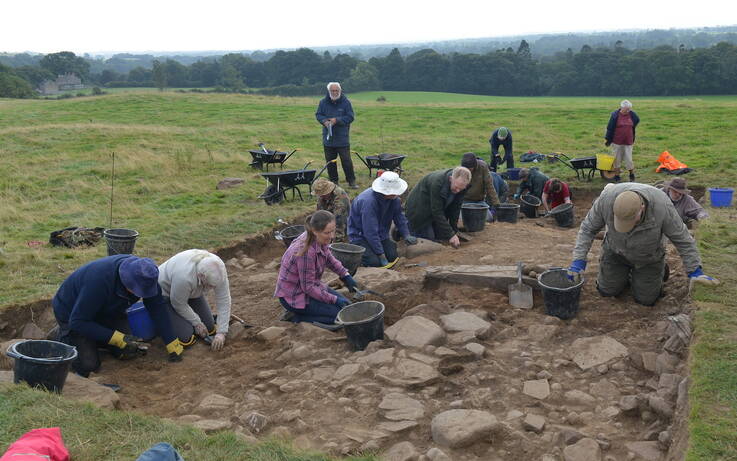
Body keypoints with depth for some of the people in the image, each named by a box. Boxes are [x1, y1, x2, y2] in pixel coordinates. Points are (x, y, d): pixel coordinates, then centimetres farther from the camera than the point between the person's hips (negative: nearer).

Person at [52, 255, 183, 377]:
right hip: (72, 313, -6)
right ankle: (63, 336, 8)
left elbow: (157, 307, -12)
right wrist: (117, 338, -36)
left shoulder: (145, 274, -22)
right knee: (88, 365, -18)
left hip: (106, 312, 6)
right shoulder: (99, 281, -41)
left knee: (128, 353, -6)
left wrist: (172, 344, -13)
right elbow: (78, 321, -34)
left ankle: (93, 339, 17)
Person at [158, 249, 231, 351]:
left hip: (192, 291, 6)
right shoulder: (184, 276, -42)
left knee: (210, 328, 1)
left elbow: (223, 301, -20)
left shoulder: (218, 268, -26)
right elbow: (179, 304, -25)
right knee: (186, 337, -15)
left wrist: (221, 332, -22)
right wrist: (197, 323, -14)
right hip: (166, 292, -5)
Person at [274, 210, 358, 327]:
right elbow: (308, 287, -25)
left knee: (346, 304, 10)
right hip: (293, 296, -9)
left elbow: (328, 258, 14)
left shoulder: (319, 240, -8)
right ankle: (298, 317, -3)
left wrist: (345, 275, 3)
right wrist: (334, 299, -19)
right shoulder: (306, 252, -33)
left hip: (310, 286, 9)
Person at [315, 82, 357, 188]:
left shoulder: (345, 102, -4)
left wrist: (337, 120, -16)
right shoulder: (323, 102, 3)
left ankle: (351, 181, 5)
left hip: (343, 139, -3)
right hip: (328, 138, 3)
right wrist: (324, 121, -11)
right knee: (330, 161, 10)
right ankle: (333, 181, 21)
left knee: (346, 160, -3)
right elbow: (318, 115, 11)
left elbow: (350, 117, -5)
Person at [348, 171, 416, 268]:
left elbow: (399, 216, 8)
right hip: (360, 235, -7)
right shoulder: (368, 202, -34)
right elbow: (370, 232, -31)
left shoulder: (394, 198, -11)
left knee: (393, 256, -11)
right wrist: (381, 255, -26)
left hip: (380, 234, 7)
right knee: (374, 262, -23)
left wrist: (406, 235, -4)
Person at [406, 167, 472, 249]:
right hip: (420, 209, -7)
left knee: (440, 238, 4)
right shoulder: (437, 182, -38)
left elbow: (455, 209, -6)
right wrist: (450, 235, -36)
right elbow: (437, 212, -35)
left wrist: (454, 232, -8)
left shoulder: (461, 187, -18)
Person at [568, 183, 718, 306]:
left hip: (648, 255, -1)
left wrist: (695, 271, -21)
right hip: (616, 250, 1)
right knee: (607, 290, 6)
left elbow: (682, 238, -23)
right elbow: (588, 228, -18)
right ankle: (626, 271, 34)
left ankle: (660, 268, 31)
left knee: (646, 299, 4)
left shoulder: (662, 207, -38)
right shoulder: (606, 199, -34)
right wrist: (579, 260, -25)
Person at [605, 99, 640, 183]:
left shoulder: (632, 114, 2)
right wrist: (608, 140, -2)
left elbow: (637, 120, 22)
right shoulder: (615, 115, -7)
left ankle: (632, 175, 19)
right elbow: (610, 128, -4)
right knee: (617, 159, 6)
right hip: (617, 142, -2)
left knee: (629, 159, 2)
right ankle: (617, 176, 16)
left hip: (628, 142, 2)